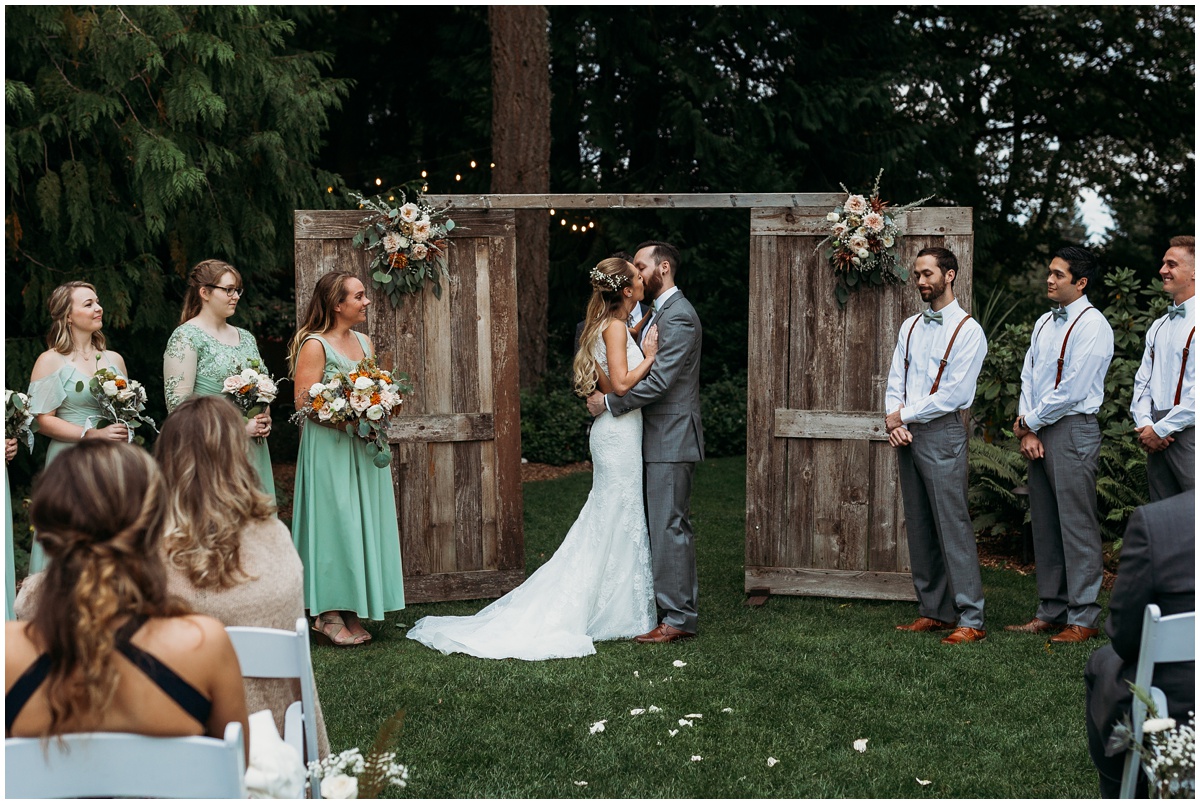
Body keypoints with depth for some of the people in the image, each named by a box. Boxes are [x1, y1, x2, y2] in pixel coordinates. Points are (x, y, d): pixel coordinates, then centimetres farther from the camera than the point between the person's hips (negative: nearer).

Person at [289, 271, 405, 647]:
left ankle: (353, 613, 14)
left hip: (363, 448, 7)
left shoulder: (363, 342, 13)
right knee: (335, 522, -6)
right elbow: (304, 401, -14)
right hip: (330, 449, -7)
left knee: (365, 523, 7)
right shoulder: (314, 345, -9)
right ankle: (329, 615, 2)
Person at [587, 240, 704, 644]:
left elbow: (659, 380, -21)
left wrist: (609, 402, -15)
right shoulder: (659, 312, 18)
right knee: (666, 524, 13)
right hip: (659, 439, 10)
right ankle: (678, 606, 20)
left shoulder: (678, 316, -15)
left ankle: (678, 617, -1)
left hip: (672, 439, -10)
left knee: (669, 526, -7)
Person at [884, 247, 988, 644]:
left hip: (942, 433, -7)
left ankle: (971, 620, -6)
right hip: (906, 434, 7)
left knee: (953, 526, -8)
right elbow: (895, 379, 12)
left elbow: (956, 393, -13)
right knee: (919, 527, 9)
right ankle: (933, 611, 16)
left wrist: (905, 415, -8)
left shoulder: (967, 330, -5)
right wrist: (894, 423, -4)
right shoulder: (910, 326, 16)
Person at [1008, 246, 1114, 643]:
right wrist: (1027, 429, 1)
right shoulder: (1045, 323, 16)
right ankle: (1050, 613, 17)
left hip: (1073, 430, -8)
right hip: (1039, 432, 8)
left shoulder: (1092, 325, -10)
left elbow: (1072, 390, -16)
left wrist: (1029, 421, -7)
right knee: (1044, 525, 10)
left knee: (1077, 526, -4)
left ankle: (1083, 619, 2)